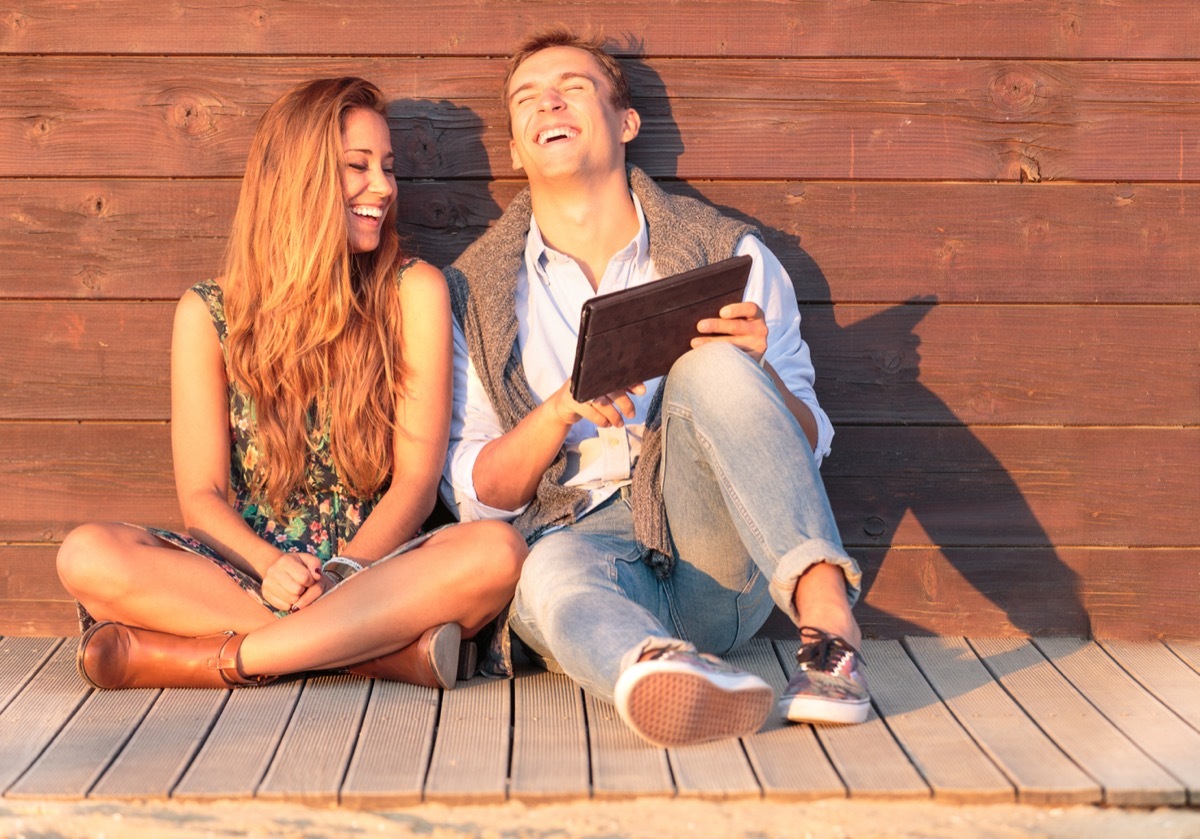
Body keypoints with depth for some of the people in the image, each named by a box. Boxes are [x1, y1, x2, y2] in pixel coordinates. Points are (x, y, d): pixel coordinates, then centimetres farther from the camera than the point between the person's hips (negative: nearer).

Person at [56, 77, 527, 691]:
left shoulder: (413, 292, 4)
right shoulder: (209, 314, 6)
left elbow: (417, 478, -2)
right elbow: (201, 493, 0)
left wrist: (339, 575, -20)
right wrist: (270, 567, -21)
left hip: (376, 566, -1)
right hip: (248, 568, 1)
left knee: (498, 551, -32)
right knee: (87, 556, -27)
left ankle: (227, 656, -28)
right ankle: (383, 647, -28)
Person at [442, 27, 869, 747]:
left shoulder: (730, 255, 10)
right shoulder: (473, 294, 12)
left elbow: (807, 444, 8)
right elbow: (473, 495, 6)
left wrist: (755, 369, -14)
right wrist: (561, 410, -13)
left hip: (719, 555, 1)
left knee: (712, 368, -26)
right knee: (556, 576, -36)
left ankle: (826, 610, -41)